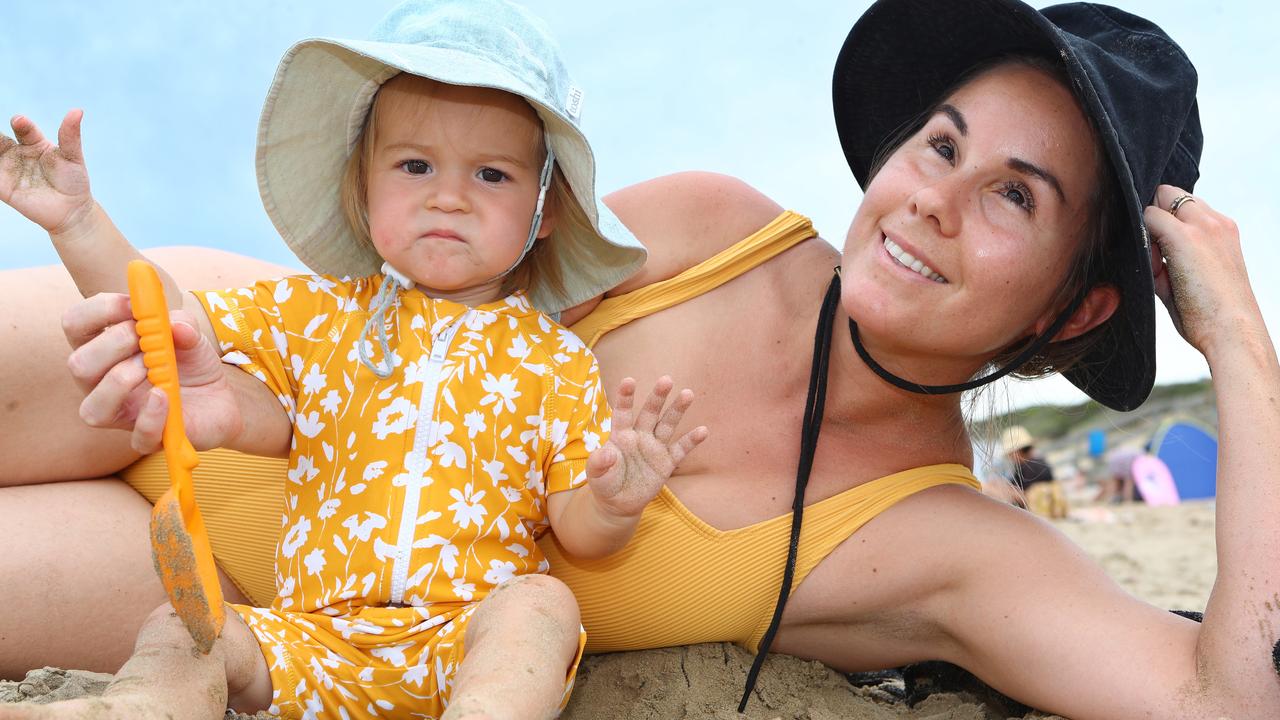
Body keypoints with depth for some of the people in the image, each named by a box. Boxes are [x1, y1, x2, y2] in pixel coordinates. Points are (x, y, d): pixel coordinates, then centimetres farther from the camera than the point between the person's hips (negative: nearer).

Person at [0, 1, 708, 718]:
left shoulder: (553, 359, 3)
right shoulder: (320, 315, 8)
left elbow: (579, 532, 3)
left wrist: (613, 505, -21)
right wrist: (80, 220, 6)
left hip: (470, 633, -1)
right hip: (317, 637, 2)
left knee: (542, 605, -32)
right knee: (179, 627, -19)